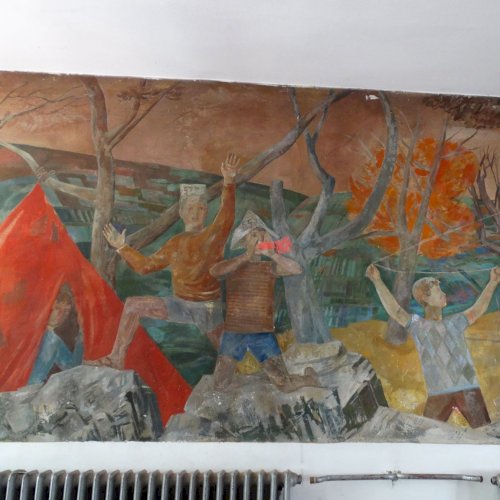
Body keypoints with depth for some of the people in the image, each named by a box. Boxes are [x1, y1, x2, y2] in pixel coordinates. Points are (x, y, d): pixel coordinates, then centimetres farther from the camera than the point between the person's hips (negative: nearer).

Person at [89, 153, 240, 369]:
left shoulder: (215, 235, -10)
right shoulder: (176, 243, 4)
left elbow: (226, 216, -33)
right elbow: (145, 265, 12)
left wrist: (229, 181, -48)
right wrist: (122, 247, 9)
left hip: (209, 307, -4)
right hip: (180, 303, 4)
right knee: (133, 304, 1)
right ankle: (117, 358, 8)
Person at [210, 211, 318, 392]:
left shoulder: (270, 267, 3)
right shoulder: (232, 266, 0)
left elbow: (297, 270, -13)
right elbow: (214, 271, -21)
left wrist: (272, 255, -22)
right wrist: (247, 256, -19)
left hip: (263, 334, 0)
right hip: (233, 332, 0)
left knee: (285, 384, 2)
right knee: (220, 386, 0)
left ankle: (310, 378, 34)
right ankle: (228, 368, 33)